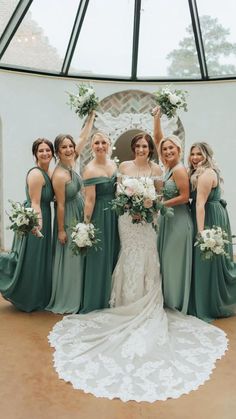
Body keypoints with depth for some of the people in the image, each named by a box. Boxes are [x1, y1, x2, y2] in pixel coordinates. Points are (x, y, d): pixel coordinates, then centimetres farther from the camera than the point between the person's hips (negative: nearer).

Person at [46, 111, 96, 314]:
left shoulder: (71, 162, -1)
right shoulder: (59, 175, -23)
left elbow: (84, 137, 6)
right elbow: (60, 205, -19)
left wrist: (92, 115, 8)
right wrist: (61, 230, -14)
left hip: (79, 216, 9)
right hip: (68, 218, -9)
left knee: (78, 257, 17)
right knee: (69, 258, 2)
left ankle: (75, 297, 32)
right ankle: (66, 302, 18)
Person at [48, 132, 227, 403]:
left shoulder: (156, 169, 5)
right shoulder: (124, 167, 4)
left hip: (148, 218, 0)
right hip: (128, 217, 0)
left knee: (147, 259, 4)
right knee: (131, 259, 5)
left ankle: (146, 307, 17)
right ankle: (130, 305, 17)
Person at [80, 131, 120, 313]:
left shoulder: (114, 164, 7)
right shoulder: (90, 169, -13)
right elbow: (90, 200, -16)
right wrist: (86, 225, -17)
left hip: (115, 214, 7)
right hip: (99, 215, -7)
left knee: (114, 255, 15)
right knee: (99, 258, 3)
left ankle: (111, 298, 33)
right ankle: (96, 302, 20)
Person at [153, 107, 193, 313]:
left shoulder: (179, 169, -16)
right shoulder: (169, 165, 7)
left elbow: (185, 197, -19)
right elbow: (157, 139, 11)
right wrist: (157, 117, 7)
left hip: (179, 220, -9)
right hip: (167, 219, 9)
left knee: (175, 262, 1)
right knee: (166, 261, 14)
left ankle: (178, 305, 16)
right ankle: (168, 301, 27)